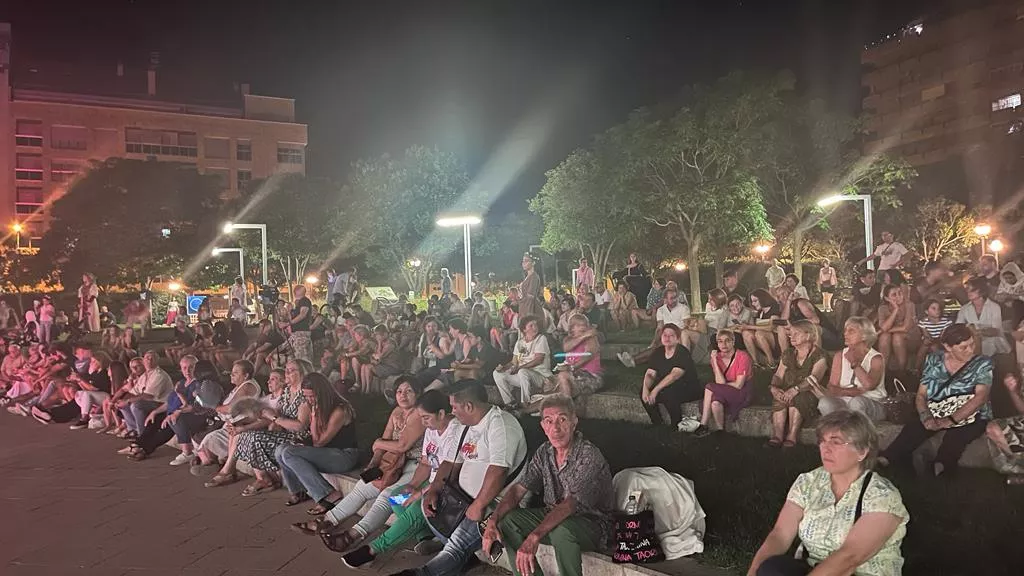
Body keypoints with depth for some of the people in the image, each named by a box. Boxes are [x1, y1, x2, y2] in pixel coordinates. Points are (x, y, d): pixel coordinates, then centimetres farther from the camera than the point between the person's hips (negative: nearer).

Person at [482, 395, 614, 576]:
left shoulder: (590, 456, -23)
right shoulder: (544, 452, 0)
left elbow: (570, 504, -33)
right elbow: (519, 489, -2)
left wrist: (534, 537, -43)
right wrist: (493, 520, -19)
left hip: (593, 522, -7)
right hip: (553, 517, 7)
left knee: (560, 529, -38)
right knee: (507, 519, -11)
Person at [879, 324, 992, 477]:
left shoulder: (983, 364, 1)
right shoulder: (934, 361, 8)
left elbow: (981, 396, -15)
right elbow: (921, 395, 7)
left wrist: (952, 420, -27)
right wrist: (926, 417, -16)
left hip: (971, 418, -2)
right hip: (936, 416, 2)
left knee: (954, 436, -37)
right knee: (912, 429, -29)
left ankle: (937, 468, -64)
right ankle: (883, 461, -49)